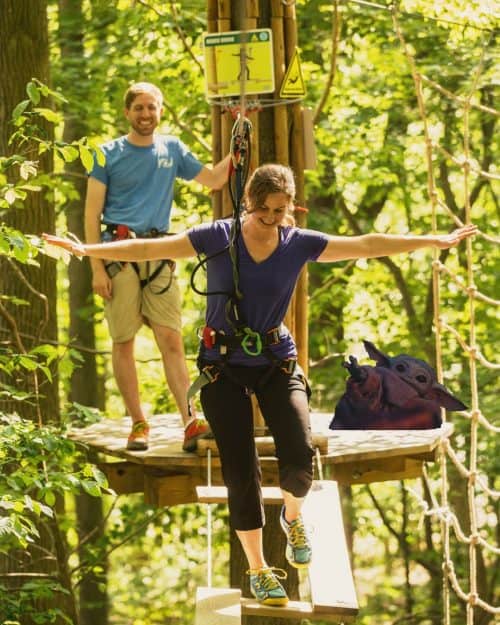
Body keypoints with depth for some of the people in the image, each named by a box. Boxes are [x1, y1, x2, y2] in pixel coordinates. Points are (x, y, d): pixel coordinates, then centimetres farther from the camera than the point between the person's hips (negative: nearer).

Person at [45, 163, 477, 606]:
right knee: (241, 473, -2)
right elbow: (150, 249, -12)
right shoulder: (218, 238, -10)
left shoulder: (299, 244, -5)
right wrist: (88, 250, -20)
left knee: (299, 460, -19)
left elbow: (368, 245, -3)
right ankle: (258, 570, 16)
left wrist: (438, 241, -3)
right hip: (224, 368, -1)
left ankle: (293, 516, 17)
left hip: (277, 363, 1)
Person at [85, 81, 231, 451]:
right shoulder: (109, 154, 3)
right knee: (124, 341, 0)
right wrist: (96, 267, -7)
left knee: (172, 339, -7)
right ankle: (138, 423, 6)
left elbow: (214, 180, 21)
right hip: (119, 253, -2)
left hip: (159, 254, 2)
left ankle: (191, 422, -15)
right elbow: (92, 214, 1)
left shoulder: (172, 150, 12)